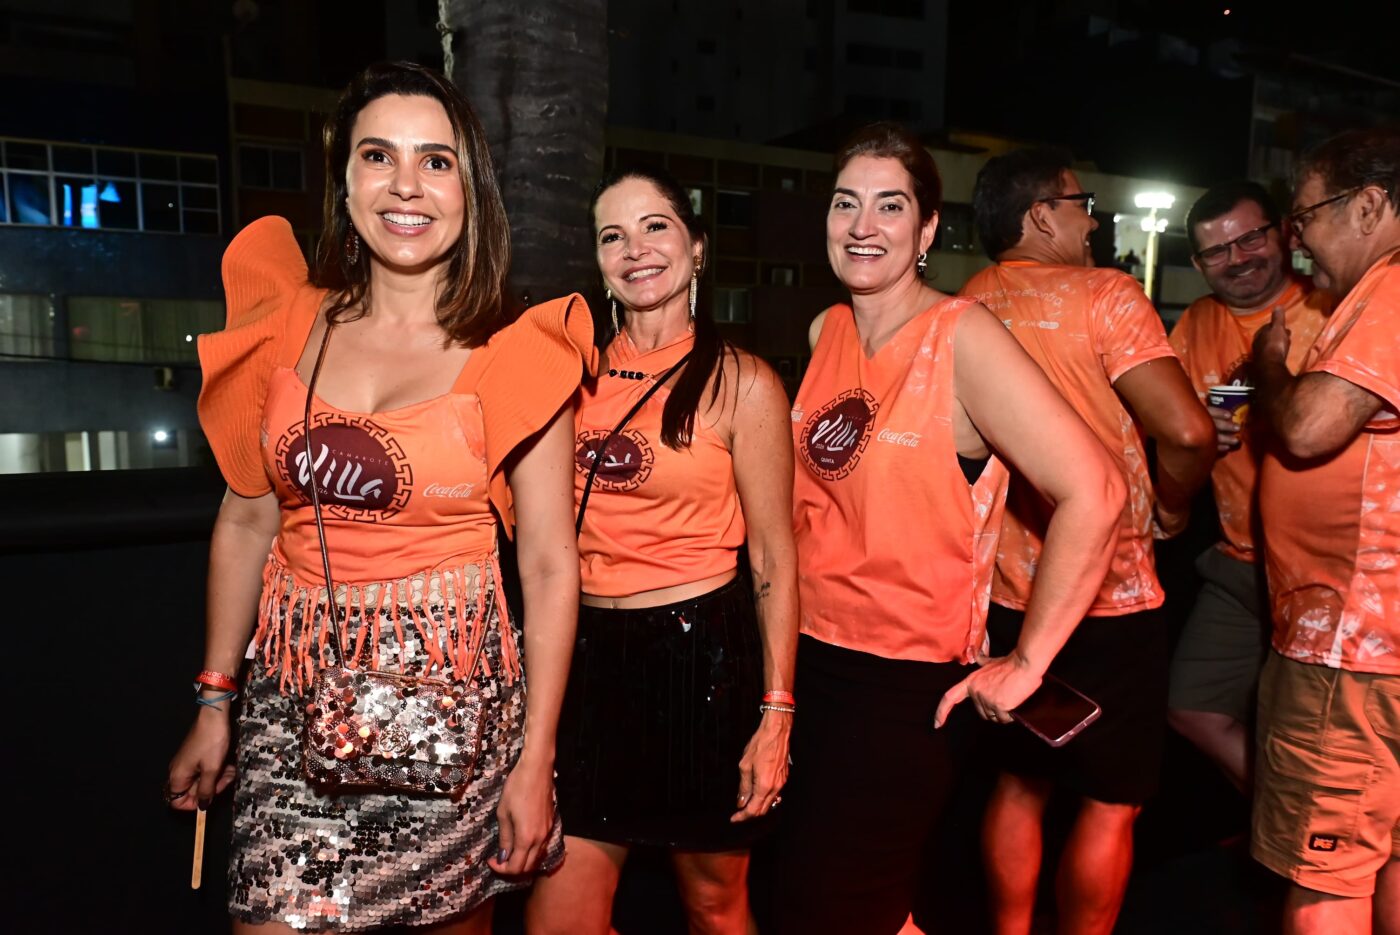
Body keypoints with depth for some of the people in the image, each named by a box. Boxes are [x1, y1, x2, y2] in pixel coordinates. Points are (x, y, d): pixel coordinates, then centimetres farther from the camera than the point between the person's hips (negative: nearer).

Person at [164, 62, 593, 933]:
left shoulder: (512, 357, -8)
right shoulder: (291, 325, 2)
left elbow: (550, 566, -7)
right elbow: (246, 520, 9)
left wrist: (536, 760, -7)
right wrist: (215, 702, 11)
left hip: (454, 696, -2)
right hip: (296, 699, 3)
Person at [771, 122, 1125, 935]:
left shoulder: (961, 337, -15)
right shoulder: (826, 332, 4)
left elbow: (1093, 493, -22)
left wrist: (1026, 663, -18)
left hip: (906, 685, -6)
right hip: (809, 659, 7)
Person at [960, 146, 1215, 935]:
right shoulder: (1104, 294, -13)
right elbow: (1190, 431, -20)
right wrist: (1171, 507, -2)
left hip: (1006, 593, 6)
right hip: (1108, 593, -6)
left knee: (1020, 785, 20)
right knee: (1113, 802, 10)